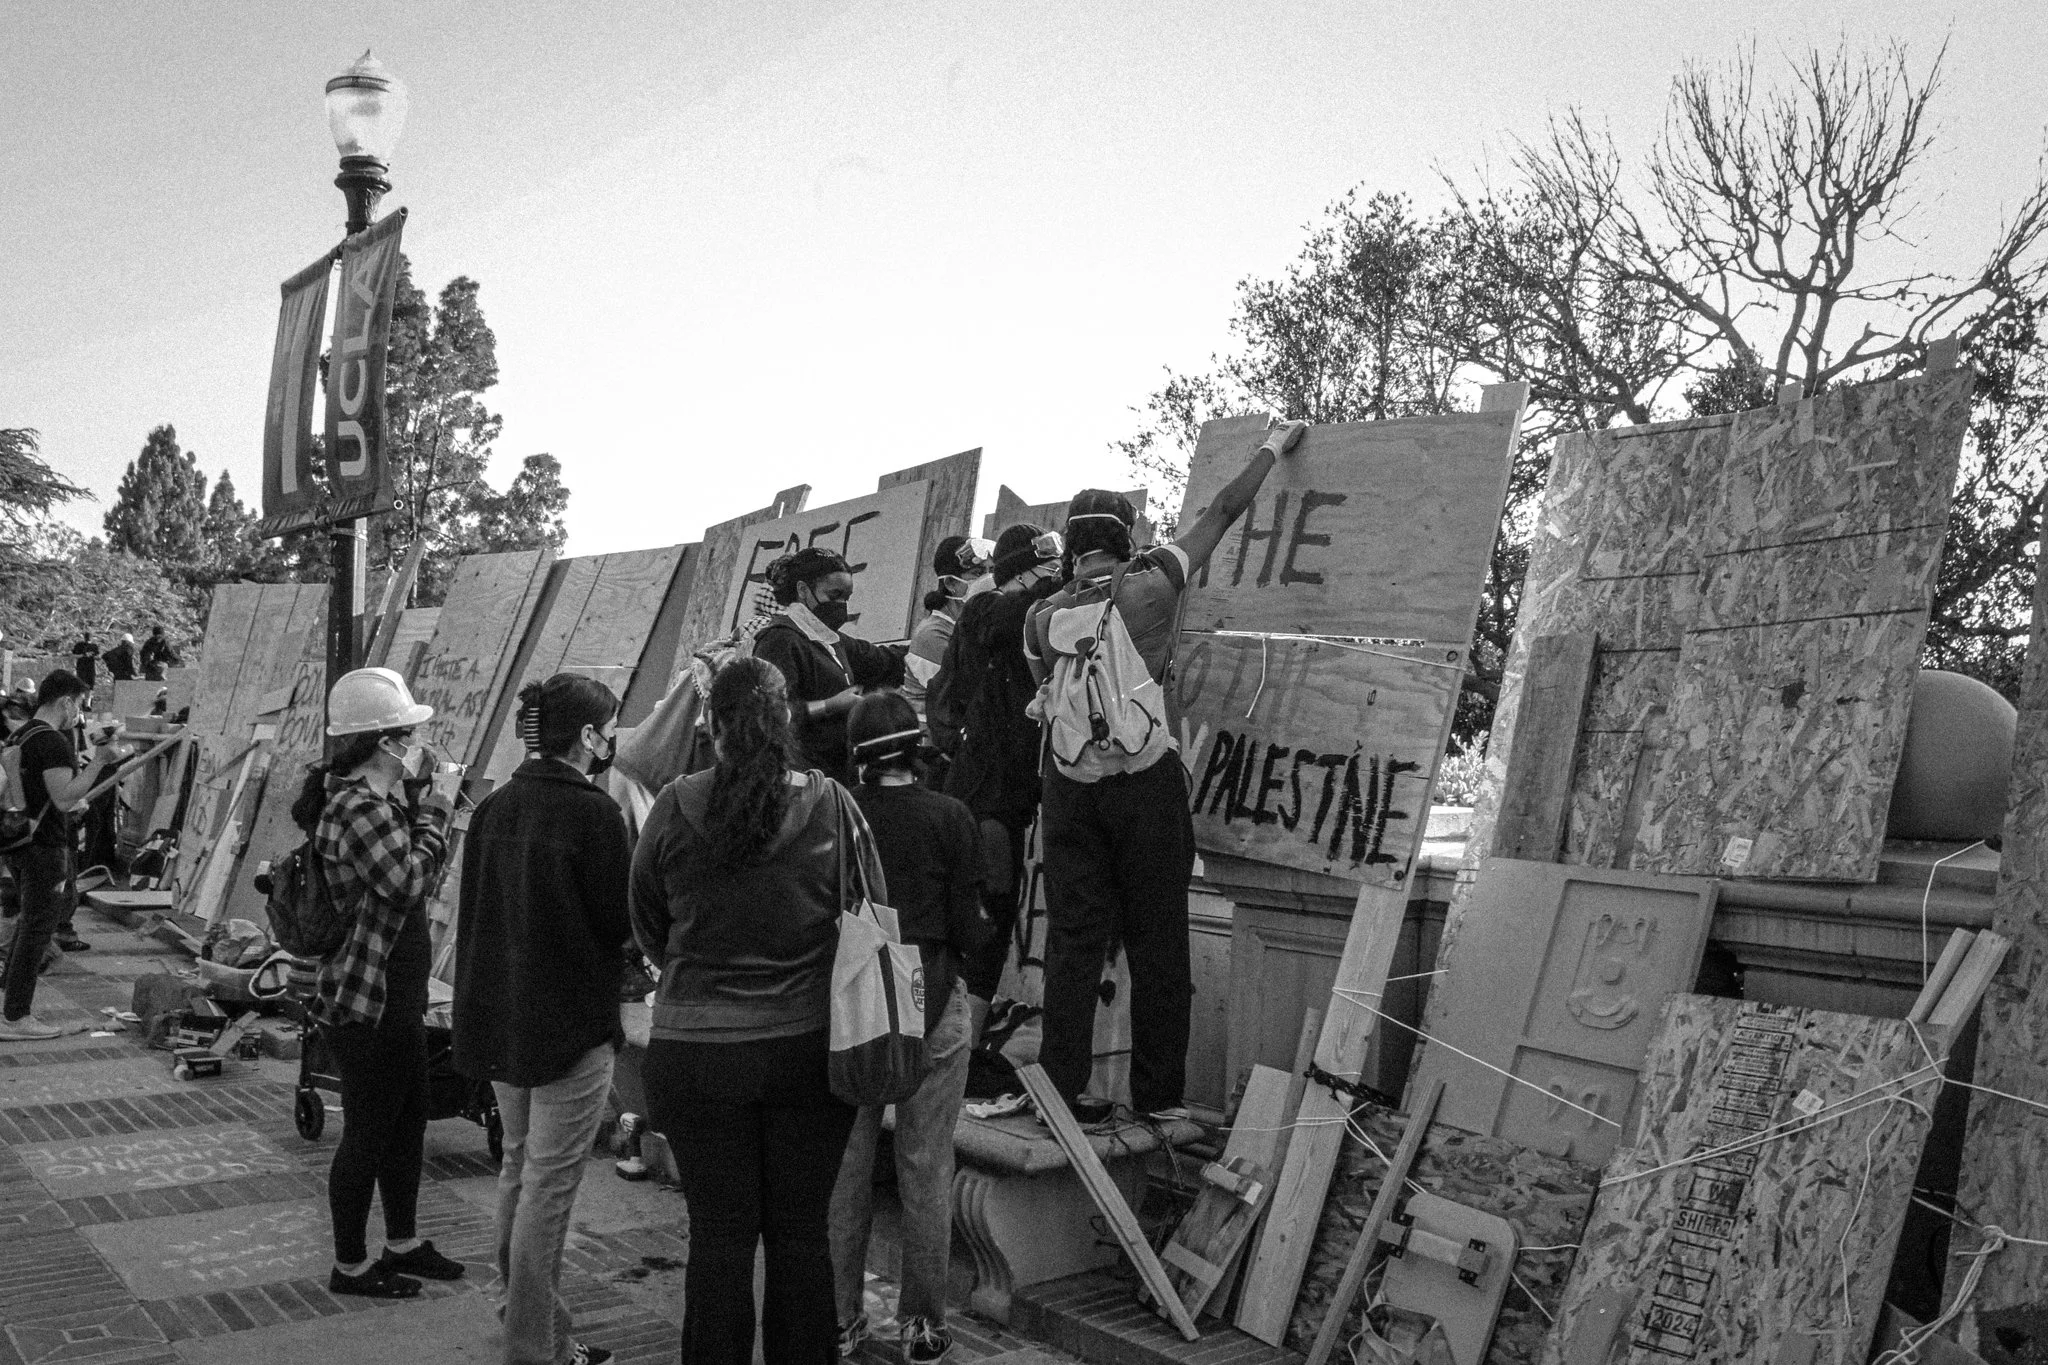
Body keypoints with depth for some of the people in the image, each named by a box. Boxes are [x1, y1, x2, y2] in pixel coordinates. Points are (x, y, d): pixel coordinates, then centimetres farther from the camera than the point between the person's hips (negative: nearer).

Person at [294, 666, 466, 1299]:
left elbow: (408, 870, 16)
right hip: (363, 1002, -10)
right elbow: (411, 877, -29)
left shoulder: (376, 797, 9)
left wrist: (419, 792, 5)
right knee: (367, 1134, 4)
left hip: (398, 996, 10)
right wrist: (435, 806, -17)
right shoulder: (358, 809, -23)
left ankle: (403, 1243, 35)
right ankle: (351, 1266, 20)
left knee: (408, 1121, 20)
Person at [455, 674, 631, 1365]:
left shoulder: (494, 807, 5)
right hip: (571, 1022, -8)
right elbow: (622, 921, -14)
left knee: (518, 1170, 20)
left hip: (500, 1016, 8)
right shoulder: (593, 811, -18)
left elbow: (479, 911, 11)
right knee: (550, 1185, 1)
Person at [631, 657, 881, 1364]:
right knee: (801, 1232, 13)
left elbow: (648, 928, 4)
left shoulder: (674, 808, -9)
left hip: (696, 1050, 0)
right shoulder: (830, 804, -10)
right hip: (810, 1047, 1)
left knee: (719, 1236, 11)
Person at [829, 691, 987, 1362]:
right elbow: (967, 929, -8)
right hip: (931, 1003, -1)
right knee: (925, 1169, 9)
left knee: (844, 1166, 12)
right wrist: (984, 930, 12)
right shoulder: (949, 817, -8)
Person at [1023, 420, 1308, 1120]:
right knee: (1156, 943, 6)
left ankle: (1061, 1089, 10)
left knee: (1073, 937, 7)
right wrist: (1273, 444, 19)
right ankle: (1158, 1097, 13)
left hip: (1069, 788, 2)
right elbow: (1225, 509, 8)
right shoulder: (1154, 585, -3)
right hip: (1147, 783, -2)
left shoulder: (1043, 616, 2)